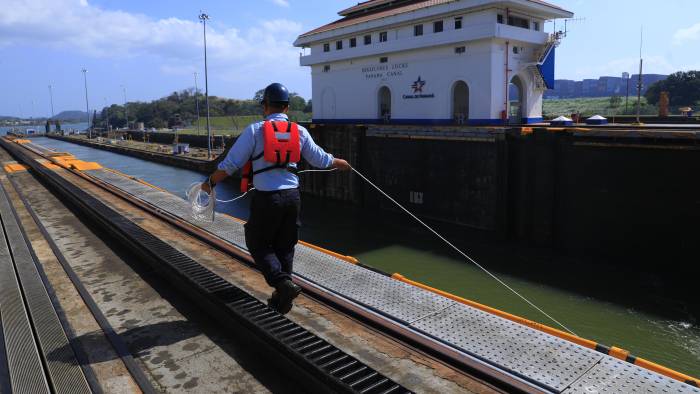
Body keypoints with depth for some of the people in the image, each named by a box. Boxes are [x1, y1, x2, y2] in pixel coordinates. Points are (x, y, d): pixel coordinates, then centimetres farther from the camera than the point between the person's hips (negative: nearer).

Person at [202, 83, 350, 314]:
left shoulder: (255, 130, -6)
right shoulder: (299, 132, 5)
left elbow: (230, 164, -6)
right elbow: (321, 160, 15)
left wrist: (210, 183, 9)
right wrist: (341, 163, 35)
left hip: (266, 198, -4)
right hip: (292, 196, 4)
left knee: (258, 245, 12)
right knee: (285, 247, 16)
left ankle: (284, 284, -7)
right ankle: (281, 300, 23)